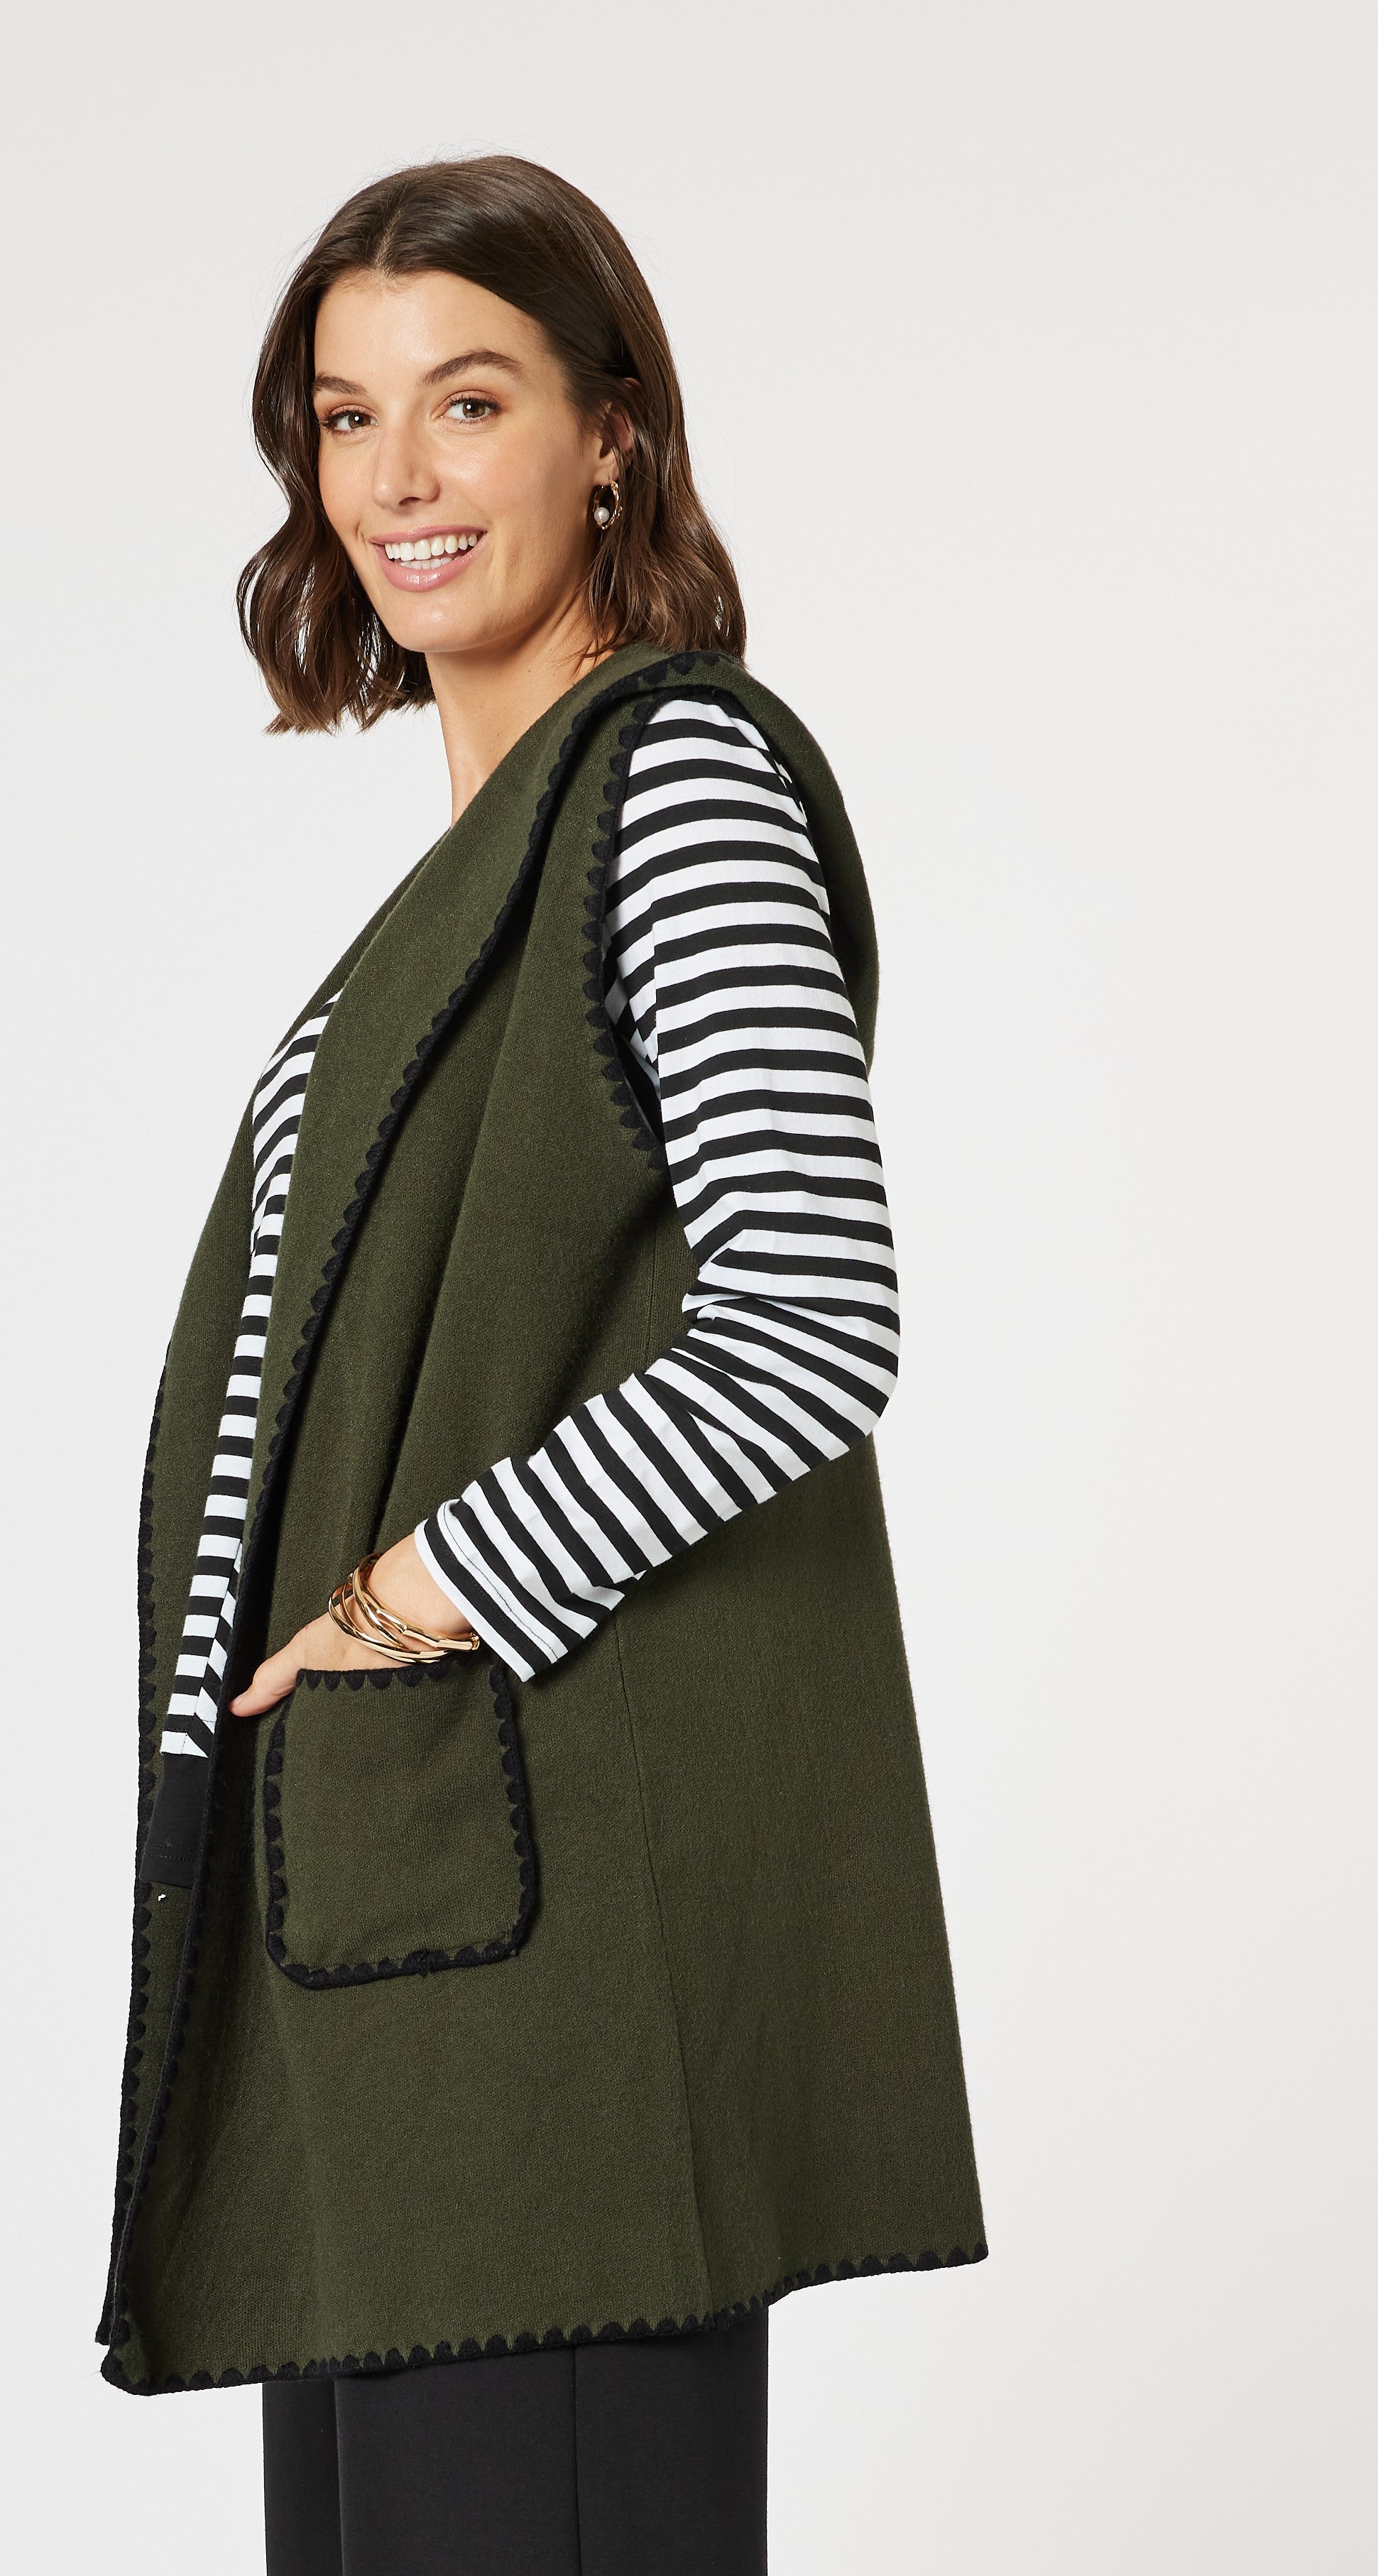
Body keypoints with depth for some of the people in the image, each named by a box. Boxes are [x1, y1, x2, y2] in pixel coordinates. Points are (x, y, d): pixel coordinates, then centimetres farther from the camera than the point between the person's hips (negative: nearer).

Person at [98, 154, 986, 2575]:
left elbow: (810, 1330, -20)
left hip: (569, 1895, -9)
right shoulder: (488, 838, 20)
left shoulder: (688, 778, -8)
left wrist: (425, 1595, -15)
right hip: (387, 1882, 9)